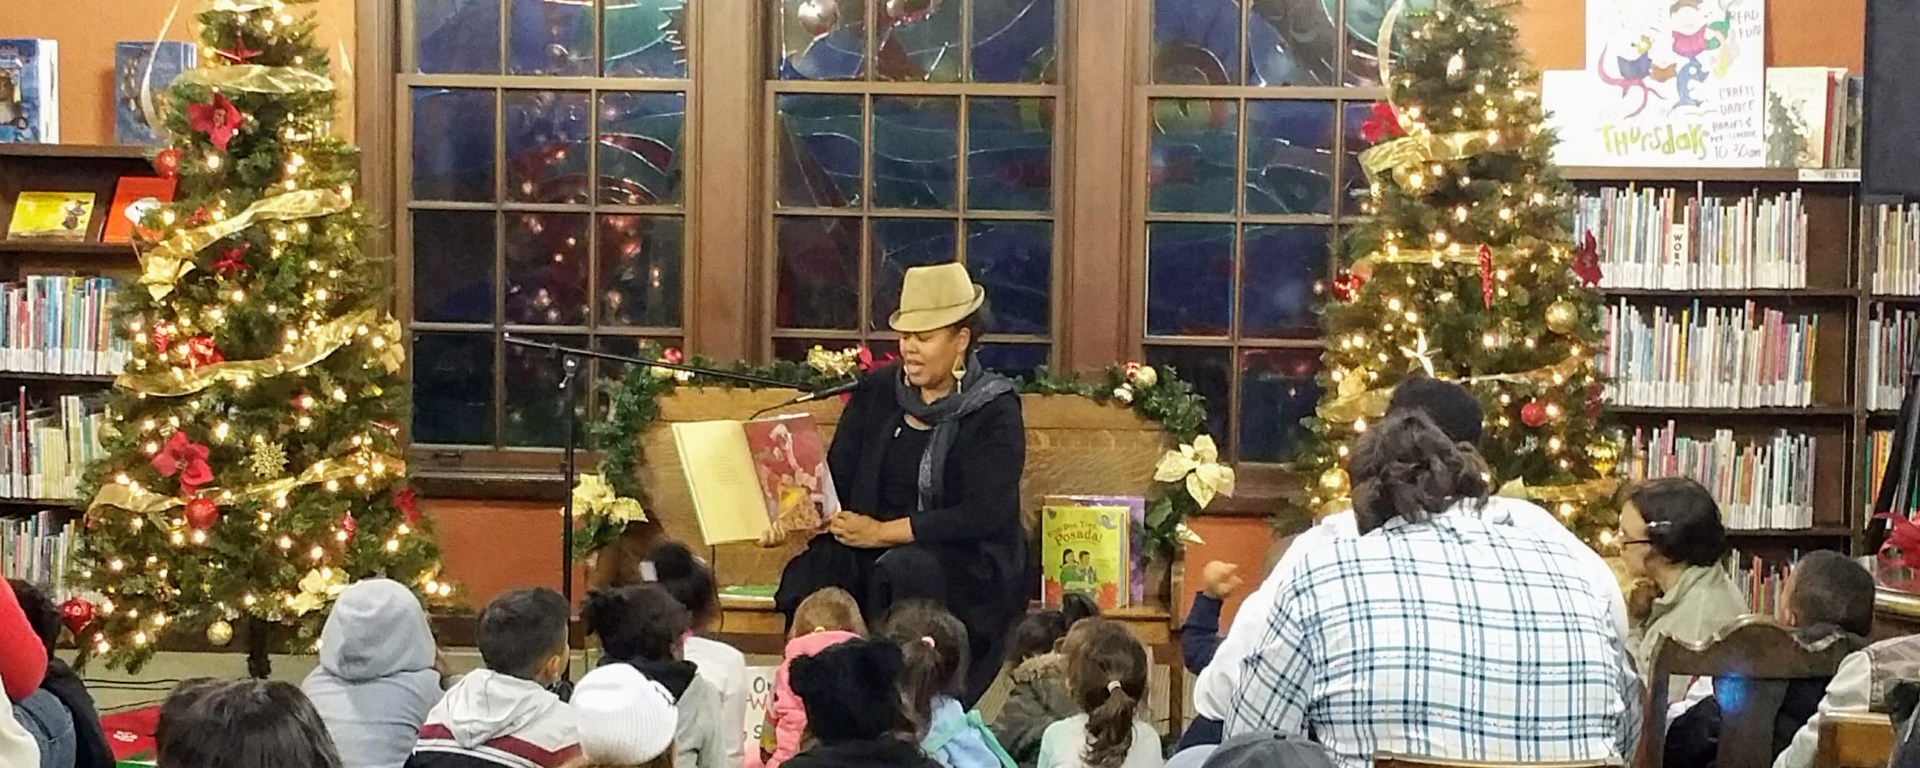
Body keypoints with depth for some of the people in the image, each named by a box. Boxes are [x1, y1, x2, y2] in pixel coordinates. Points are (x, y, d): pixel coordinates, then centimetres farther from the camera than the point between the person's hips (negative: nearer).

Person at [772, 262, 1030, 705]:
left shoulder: (994, 412, -4)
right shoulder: (876, 394, 11)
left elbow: (984, 515, -15)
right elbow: (837, 479, 7)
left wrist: (884, 533, -19)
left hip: (968, 567, -4)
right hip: (872, 558, 4)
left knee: (900, 570, -35)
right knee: (814, 574, -27)